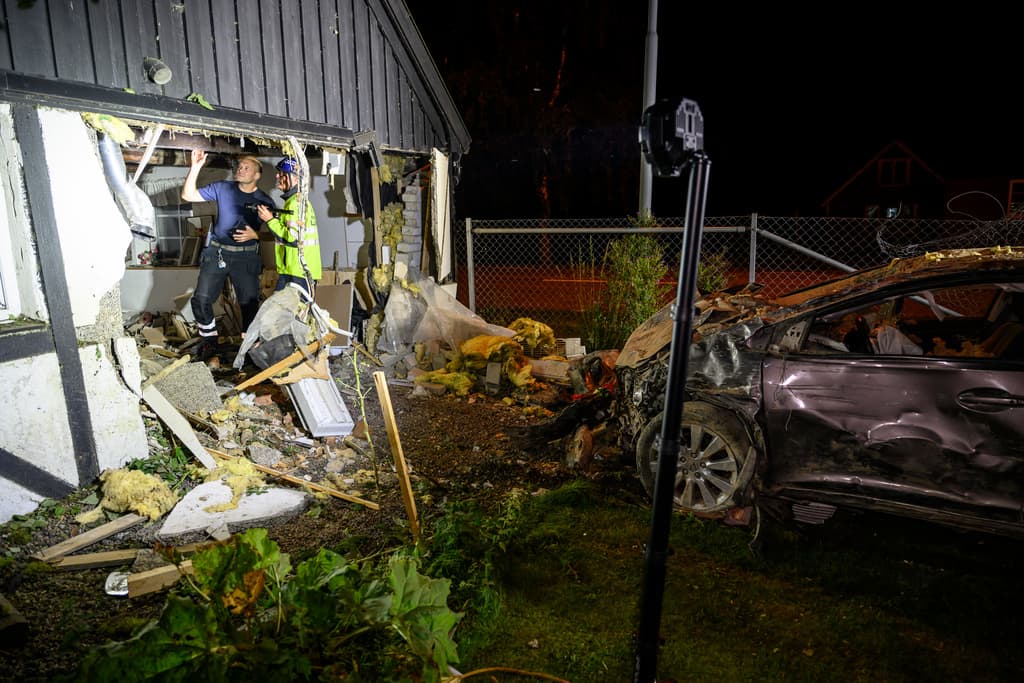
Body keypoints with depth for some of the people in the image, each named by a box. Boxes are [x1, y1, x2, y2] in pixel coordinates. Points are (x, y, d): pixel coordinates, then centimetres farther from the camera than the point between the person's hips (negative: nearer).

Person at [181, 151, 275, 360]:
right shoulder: (222, 188, 2)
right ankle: (209, 341, 18)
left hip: (245, 256, -1)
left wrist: (254, 235, -17)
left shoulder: (264, 201, -1)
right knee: (201, 300, 0)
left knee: (249, 302, 1)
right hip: (217, 251, 2)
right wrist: (195, 168, -11)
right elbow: (188, 195, -1)